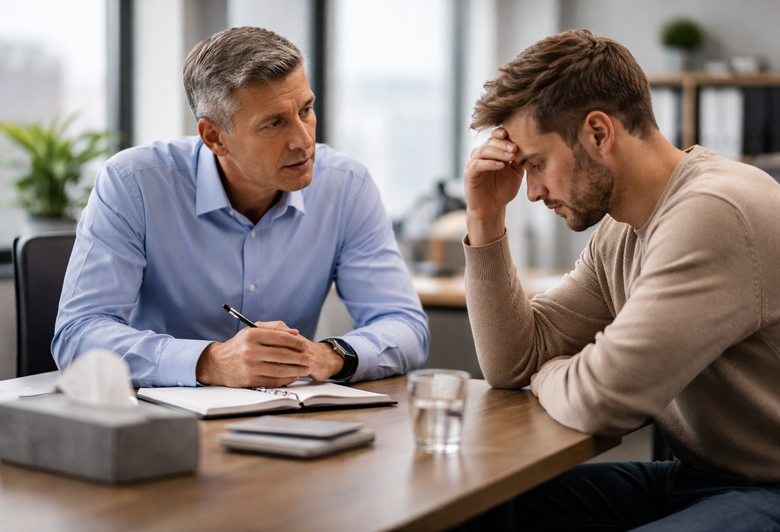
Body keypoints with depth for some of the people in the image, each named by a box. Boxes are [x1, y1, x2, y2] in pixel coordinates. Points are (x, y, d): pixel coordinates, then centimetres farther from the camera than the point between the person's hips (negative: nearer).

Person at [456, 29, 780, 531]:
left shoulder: (715, 213, -23)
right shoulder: (620, 233, 7)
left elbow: (600, 398, -26)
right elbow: (511, 362, 10)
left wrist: (549, 375, -4)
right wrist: (486, 219, 4)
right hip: (692, 477, 9)